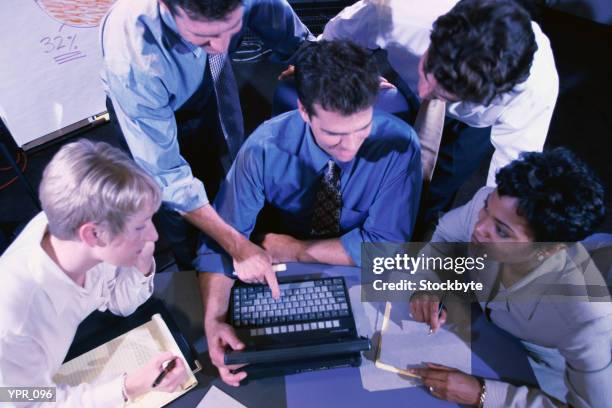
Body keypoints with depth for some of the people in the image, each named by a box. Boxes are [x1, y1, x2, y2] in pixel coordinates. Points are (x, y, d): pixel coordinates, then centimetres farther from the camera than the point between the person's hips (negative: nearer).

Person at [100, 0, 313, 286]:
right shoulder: (133, 61, -44)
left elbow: (295, 40, -15)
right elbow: (164, 173, -36)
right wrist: (236, 245, -35)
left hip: (211, 84, 4)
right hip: (151, 106, -3)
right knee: (175, 202, 7)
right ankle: (193, 271, 40)